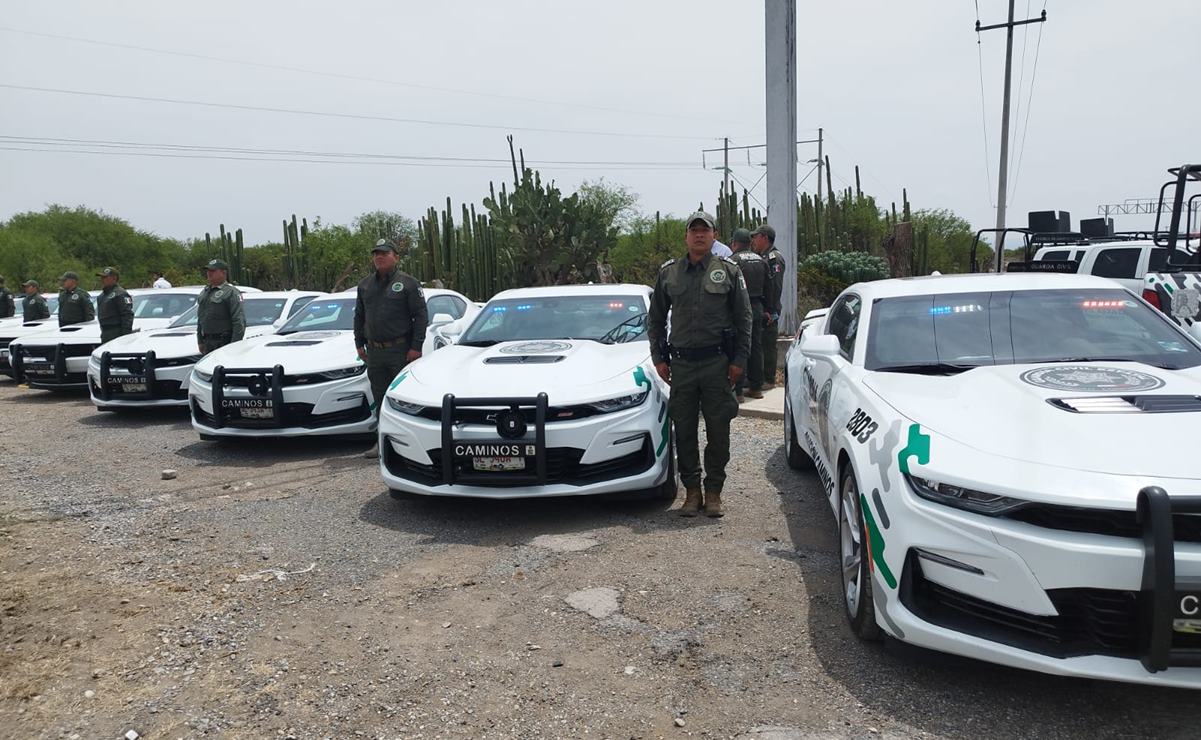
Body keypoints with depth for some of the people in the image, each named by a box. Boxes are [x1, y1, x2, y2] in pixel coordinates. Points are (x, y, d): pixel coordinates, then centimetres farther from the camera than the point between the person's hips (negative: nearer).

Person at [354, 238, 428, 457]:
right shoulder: (365, 285, 14)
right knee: (380, 398, 11)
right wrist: (359, 344, 13)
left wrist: (416, 347, -13)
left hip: (401, 351, -6)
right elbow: (359, 317, 21)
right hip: (374, 351, 6)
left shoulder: (408, 283, -3)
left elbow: (420, 316, -7)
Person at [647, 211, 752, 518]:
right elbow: (655, 319, 14)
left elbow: (744, 318, 4)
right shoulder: (668, 273, 8)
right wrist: (658, 358, 6)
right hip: (681, 364, 2)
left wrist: (739, 360, -3)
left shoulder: (729, 270, 3)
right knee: (684, 430, 6)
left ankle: (713, 492, 16)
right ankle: (692, 490, 19)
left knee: (718, 431, 3)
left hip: (717, 363, -2)